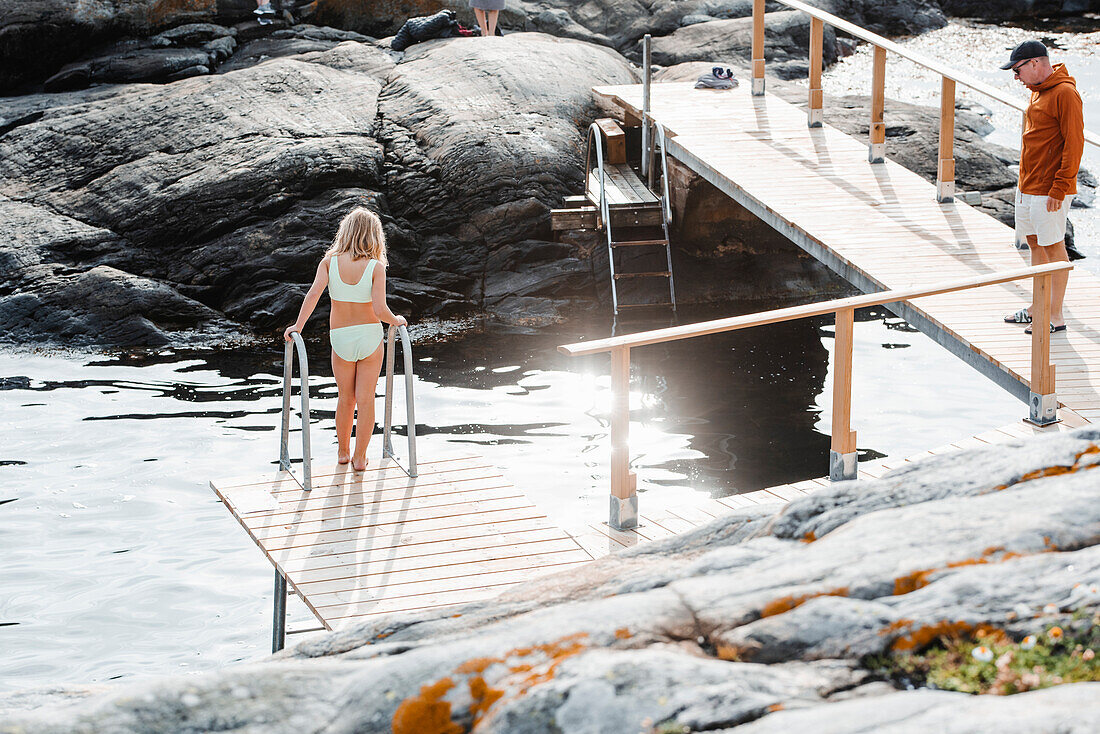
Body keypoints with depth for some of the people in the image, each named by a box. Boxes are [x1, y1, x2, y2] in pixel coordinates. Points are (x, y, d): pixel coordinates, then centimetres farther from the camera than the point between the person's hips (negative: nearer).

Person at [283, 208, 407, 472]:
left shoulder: (330, 261, -6)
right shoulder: (376, 267, -12)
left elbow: (313, 294, -17)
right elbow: (380, 310, -19)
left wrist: (297, 326, -10)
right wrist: (397, 321, 1)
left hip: (341, 339, 2)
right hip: (370, 334, -2)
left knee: (345, 398, 19)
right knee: (365, 399, 8)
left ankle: (343, 451, 32)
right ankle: (359, 457, 11)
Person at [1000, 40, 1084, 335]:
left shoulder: (1065, 93, -17)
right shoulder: (1037, 91, 13)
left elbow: (1074, 143, -19)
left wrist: (1059, 188, -20)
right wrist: (1025, 182, 17)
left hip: (1049, 192, -9)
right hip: (1027, 188, 9)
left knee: (1053, 247, -2)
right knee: (1035, 244, 14)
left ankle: (1056, 317, 4)